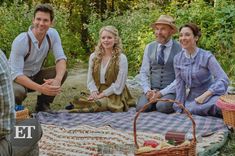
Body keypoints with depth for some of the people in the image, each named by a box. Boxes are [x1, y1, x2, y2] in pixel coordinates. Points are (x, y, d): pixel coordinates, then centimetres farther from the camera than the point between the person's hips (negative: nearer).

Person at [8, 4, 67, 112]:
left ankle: (43, 105, 0)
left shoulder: (53, 34, -13)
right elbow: (16, 74, -30)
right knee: (17, 92, -37)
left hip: (35, 75, 5)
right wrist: (40, 88, -44)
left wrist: (57, 79, -39)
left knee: (62, 73, -17)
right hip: (17, 78, -5)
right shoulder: (21, 41, -28)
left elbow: (61, 59, -16)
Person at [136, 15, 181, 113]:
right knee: (141, 107, -23)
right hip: (152, 89, 3)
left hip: (170, 91, -3)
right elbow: (144, 72, 7)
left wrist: (161, 93, -17)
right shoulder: (149, 47, 6)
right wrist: (148, 90, -11)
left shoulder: (180, 49, -6)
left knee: (163, 107, -31)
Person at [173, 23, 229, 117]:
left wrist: (204, 96, -28)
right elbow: (180, 85, 4)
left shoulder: (207, 56, -12)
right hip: (191, 97, 3)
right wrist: (178, 109, 0)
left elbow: (224, 80, -20)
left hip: (209, 95, -3)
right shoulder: (178, 59, 1)